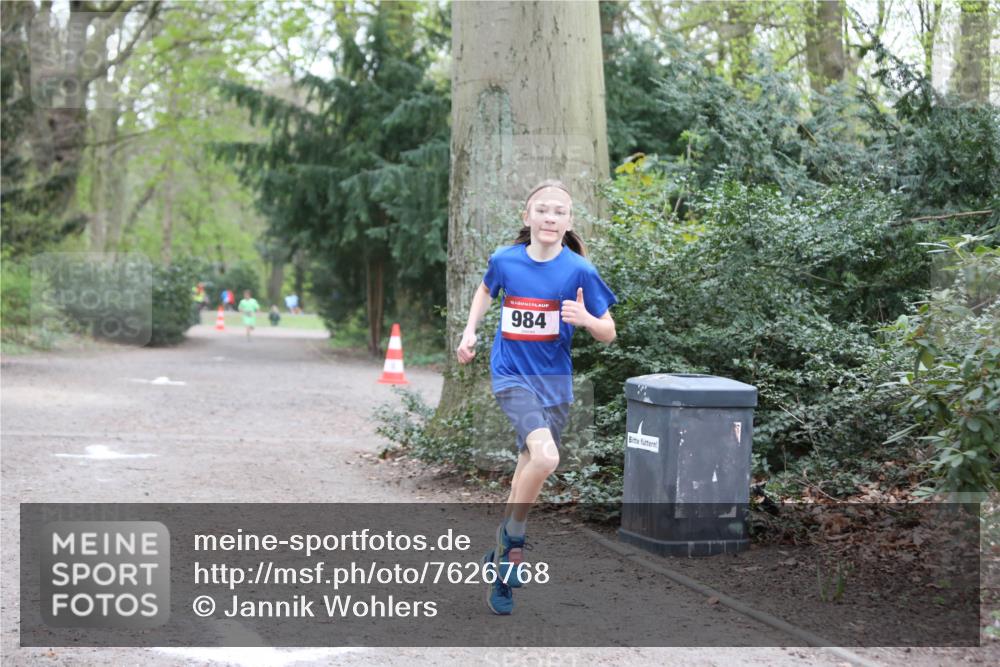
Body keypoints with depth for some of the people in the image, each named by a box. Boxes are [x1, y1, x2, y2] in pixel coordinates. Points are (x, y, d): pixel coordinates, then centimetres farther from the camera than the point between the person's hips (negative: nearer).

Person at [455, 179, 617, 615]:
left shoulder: (578, 270, -8)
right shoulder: (504, 261, -4)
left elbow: (608, 333, -3)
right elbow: (486, 290, 20)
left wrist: (585, 319, -24)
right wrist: (470, 331, 7)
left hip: (554, 380, 2)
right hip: (512, 375, -2)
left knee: (530, 468, 10)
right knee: (545, 456, -25)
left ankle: (503, 557, 28)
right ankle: (513, 535, -3)